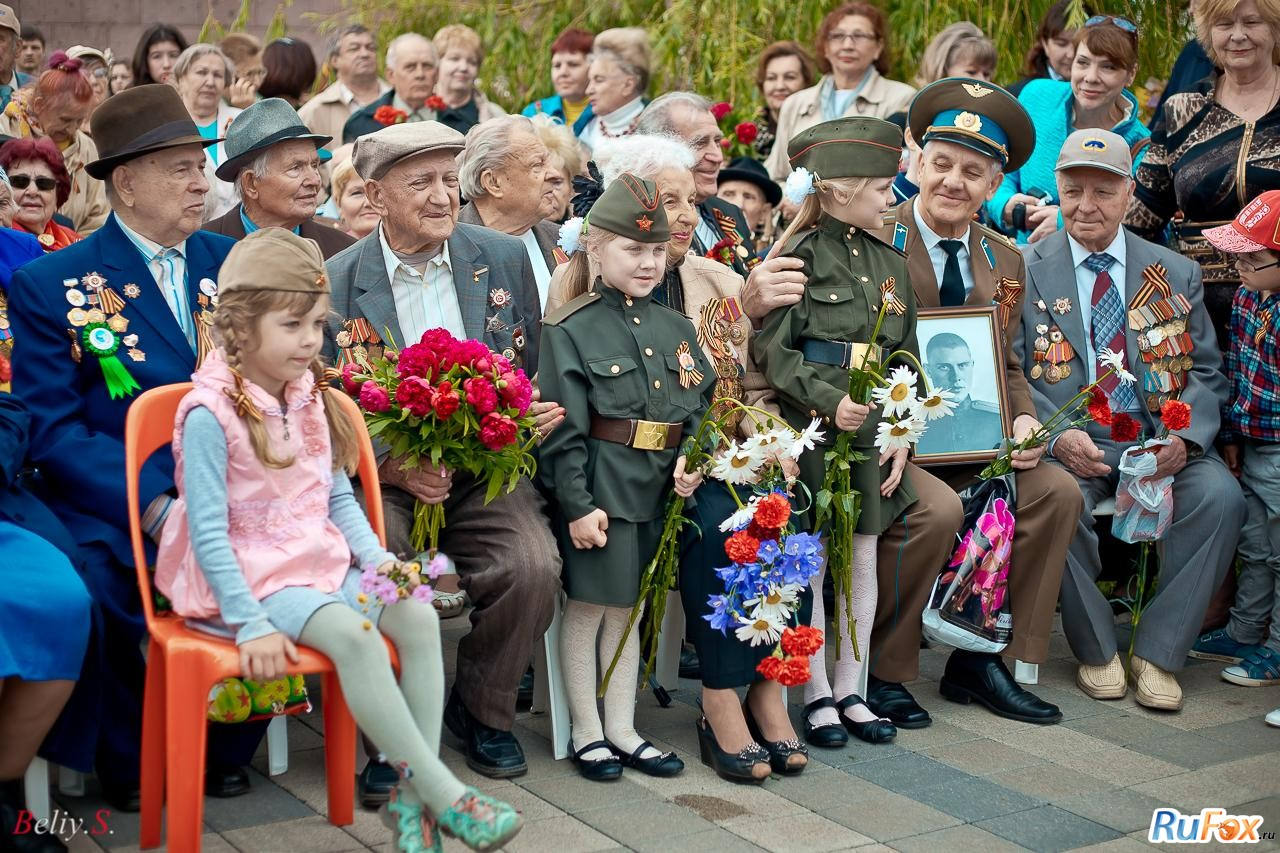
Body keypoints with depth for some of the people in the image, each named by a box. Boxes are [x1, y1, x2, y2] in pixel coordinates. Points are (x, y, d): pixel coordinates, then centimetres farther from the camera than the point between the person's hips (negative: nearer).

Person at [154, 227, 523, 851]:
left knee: (416, 615, -17)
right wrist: (249, 625, -22)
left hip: (322, 564, 7)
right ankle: (447, 797, -28)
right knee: (353, 633, -31)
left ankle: (415, 792, -17)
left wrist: (375, 557, -3)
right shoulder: (210, 413, -14)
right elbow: (208, 532, -17)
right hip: (250, 578, -7)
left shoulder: (311, 400, 9)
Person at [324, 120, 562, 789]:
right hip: (380, 481, -2)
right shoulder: (333, 283, -2)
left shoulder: (504, 259, 6)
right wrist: (394, 469, -17)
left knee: (534, 567, -24)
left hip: (485, 474, 2)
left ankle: (481, 710, 5)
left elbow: (534, 371, 14)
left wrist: (537, 415, -10)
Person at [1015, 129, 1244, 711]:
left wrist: (1183, 436, -13)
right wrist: (1057, 435, -20)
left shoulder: (1177, 275, 12)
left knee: (1220, 496, -27)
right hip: (1069, 444, -2)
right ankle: (1096, 650, -11)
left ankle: (1157, 653, -13)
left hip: (1159, 444, 2)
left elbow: (1206, 373, 8)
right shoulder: (1028, 271, 6)